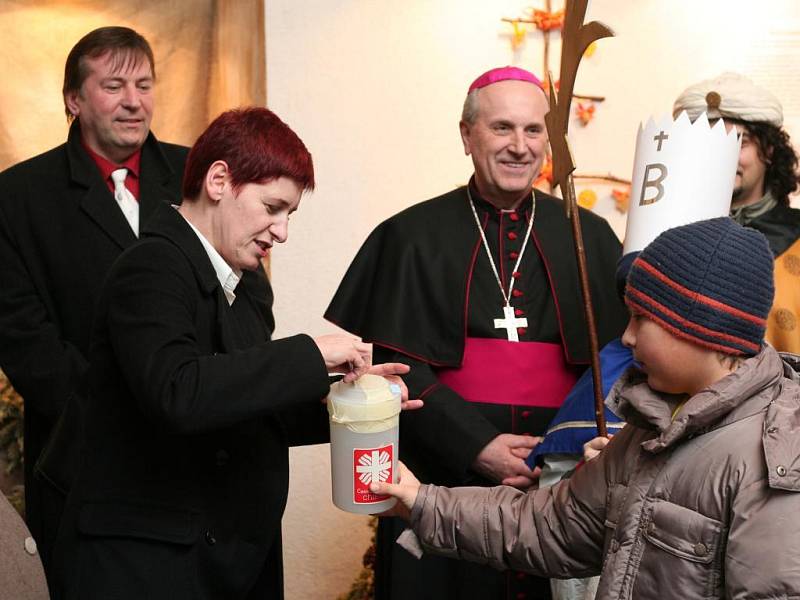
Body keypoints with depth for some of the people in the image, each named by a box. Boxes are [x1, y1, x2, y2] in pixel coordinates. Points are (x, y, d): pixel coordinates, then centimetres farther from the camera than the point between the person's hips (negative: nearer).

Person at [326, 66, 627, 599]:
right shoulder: (413, 237, 0)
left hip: (561, 487, 2)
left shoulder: (589, 239, 6)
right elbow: (394, 367, -5)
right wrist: (477, 447, -15)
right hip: (443, 484, -1)